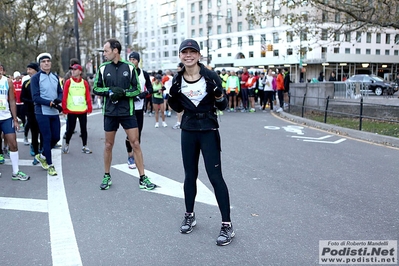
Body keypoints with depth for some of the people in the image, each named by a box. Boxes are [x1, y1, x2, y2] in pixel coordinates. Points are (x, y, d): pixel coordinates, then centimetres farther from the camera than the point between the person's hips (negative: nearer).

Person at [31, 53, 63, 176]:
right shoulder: (36, 77, -5)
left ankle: (42, 156, 33)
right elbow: (35, 97, -11)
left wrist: (58, 100, -10)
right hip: (42, 113, -6)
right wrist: (51, 103, -19)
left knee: (56, 137, 10)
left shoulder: (55, 77, 12)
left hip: (55, 113, 6)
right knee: (47, 138, -2)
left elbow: (60, 92, 12)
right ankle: (49, 165, 9)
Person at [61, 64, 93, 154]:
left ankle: (84, 146, 18)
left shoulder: (84, 83, 3)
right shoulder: (68, 82, -2)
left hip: (83, 110, 2)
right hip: (71, 110, -2)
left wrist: (89, 107, 2)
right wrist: (64, 108, -7)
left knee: (84, 128, 8)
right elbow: (64, 96, -3)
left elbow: (88, 96, 4)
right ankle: (66, 145, 25)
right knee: (70, 129, 5)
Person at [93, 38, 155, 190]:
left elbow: (137, 89, -1)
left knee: (135, 143, -1)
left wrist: (124, 92, -18)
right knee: (108, 145, 10)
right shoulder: (103, 68, 1)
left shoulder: (129, 67, -3)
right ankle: (107, 176, 26)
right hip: (110, 112, 1)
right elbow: (95, 89, 5)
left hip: (128, 112, -1)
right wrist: (110, 90, -12)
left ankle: (142, 178, 8)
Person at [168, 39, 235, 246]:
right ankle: (189, 216, 30)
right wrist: (171, 97, -8)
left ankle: (227, 225, 2)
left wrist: (218, 93, -25)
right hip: (188, 130, 4)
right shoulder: (177, 79, 2)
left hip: (208, 130, -4)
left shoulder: (210, 76, -9)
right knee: (190, 174, 13)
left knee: (215, 176, -6)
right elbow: (178, 108, 11)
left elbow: (223, 106, -5)